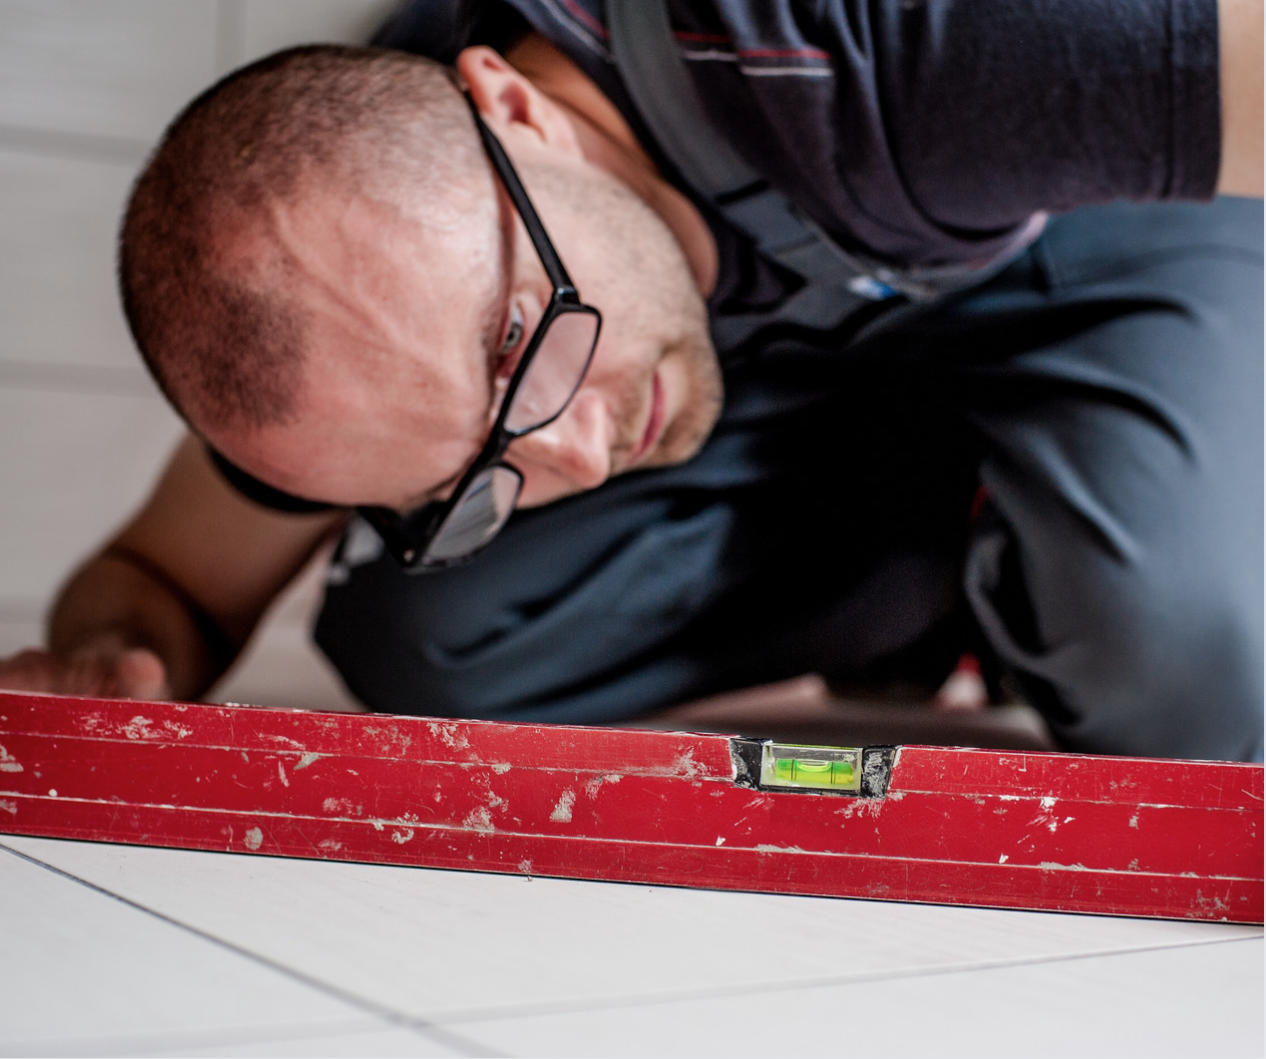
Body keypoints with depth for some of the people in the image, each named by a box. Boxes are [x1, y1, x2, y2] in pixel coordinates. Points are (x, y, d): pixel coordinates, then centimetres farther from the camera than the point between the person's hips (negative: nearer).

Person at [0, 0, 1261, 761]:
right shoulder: (355, 266, -25)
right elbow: (162, 580, -9)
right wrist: (107, 673, -32)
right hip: (779, 359, 4)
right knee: (423, 637, -19)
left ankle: (1035, 585, 4)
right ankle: (929, 596, 1)